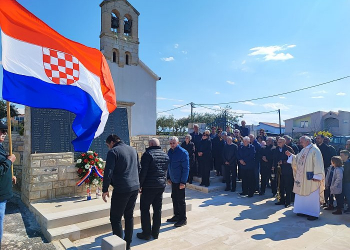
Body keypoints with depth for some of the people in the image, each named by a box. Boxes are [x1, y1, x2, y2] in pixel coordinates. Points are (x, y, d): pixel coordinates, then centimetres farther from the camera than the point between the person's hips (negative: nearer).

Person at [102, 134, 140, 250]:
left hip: (121, 189, -7)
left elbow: (108, 172, -14)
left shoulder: (113, 151, -8)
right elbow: (138, 168, 18)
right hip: (135, 188, 7)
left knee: (115, 219, 5)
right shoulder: (133, 149, 12)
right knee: (129, 216, 17)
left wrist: (105, 190, -5)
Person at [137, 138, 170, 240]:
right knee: (158, 209, 14)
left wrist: (139, 185, -9)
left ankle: (146, 233, 11)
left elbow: (143, 171, -16)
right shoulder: (165, 155, 8)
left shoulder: (148, 154, -12)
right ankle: (155, 232, 23)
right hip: (161, 185, 6)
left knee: (145, 209, 6)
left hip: (149, 186, -6)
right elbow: (166, 171, 13)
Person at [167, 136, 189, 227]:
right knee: (174, 198, 17)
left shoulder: (183, 152, -16)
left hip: (180, 181, -7)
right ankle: (176, 216, 32)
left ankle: (183, 219, 16)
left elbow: (186, 168, -16)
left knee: (180, 200, 2)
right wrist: (169, 177, 13)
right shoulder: (170, 152, 6)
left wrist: (183, 182, -19)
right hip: (173, 180, 7)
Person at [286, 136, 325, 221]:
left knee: (312, 195, 0)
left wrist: (316, 176, -21)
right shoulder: (303, 150, 13)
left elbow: (318, 164, -18)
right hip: (302, 177, 9)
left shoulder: (315, 150, -13)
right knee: (302, 194, 13)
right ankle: (304, 210, 25)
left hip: (310, 177, -8)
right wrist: (290, 155, 4)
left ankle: (313, 213, 10)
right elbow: (297, 160, 19)